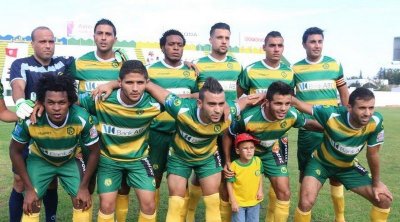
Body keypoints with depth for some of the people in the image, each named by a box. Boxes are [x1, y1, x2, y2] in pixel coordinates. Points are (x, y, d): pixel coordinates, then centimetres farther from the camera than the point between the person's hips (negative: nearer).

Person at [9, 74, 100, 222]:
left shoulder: (82, 118, -33)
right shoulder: (29, 120, -33)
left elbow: (94, 151, -16)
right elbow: (15, 151, -14)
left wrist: (84, 186, -13)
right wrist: (29, 188, -13)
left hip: (71, 160, 0)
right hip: (39, 159, 0)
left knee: (82, 202, -8)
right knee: (31, 206, -9)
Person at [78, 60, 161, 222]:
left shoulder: (152, 104, -23)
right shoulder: (102, 100, -25)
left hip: (138, 158, 1)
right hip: (109, 159, 0)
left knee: (149, 204, -5)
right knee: (107, 205, -2)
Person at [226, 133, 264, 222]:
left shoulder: (258, 161, -11)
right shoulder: (234, 166, -21)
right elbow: (229, 184, -12)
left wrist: (260, 190, -1)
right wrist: (233, 201, -12)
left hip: (254, 202, 3)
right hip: (238, 202, -3)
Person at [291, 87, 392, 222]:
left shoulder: (376, 122, -26)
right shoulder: (332, 115, -35)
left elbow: (372, 154, -10)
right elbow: (299, 104, -22)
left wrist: (376, 183, 1)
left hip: (348, 166, 4)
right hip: (321, 162, -3)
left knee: (385, 199, 0)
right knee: (306, 201, -24)